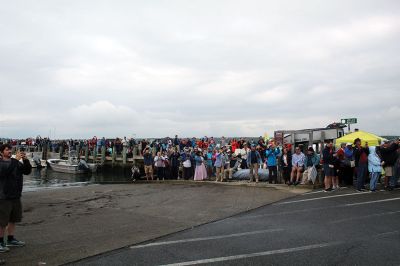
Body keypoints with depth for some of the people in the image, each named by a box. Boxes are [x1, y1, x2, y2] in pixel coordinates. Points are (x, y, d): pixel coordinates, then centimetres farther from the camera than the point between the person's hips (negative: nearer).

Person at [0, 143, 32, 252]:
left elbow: (27, 171, 1)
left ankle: (10, 239, 28)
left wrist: (25, 160, -15)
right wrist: (16, 159, -32)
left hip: (16, 196, 6)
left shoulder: (16, 162, 8)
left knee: (13, 219, 15)